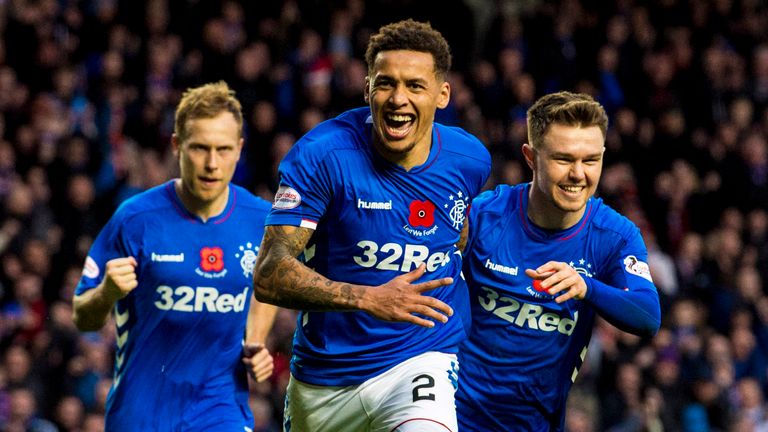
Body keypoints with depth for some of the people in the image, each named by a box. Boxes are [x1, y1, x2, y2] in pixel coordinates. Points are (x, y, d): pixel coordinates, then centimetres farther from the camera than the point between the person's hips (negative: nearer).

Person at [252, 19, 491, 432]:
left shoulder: (470, 160, -2)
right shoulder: (321, 154, -14)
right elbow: (269, 275, -21)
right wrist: (368, 299, -32)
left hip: (423, 360, 0)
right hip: (323, 378, 0)